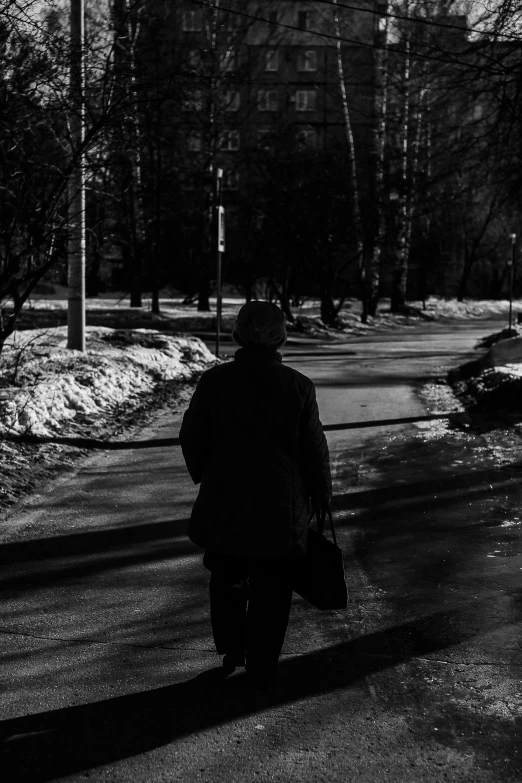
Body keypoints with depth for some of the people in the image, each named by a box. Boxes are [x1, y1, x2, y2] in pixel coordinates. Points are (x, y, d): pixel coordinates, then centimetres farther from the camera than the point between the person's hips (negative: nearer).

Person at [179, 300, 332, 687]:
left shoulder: (213, 381, -4)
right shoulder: (299, 386, -8)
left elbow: (191, 438, 3)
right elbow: (315, 449, -4)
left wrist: (205, 477, 19)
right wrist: (321, 497, 8)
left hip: (222, 501, 2)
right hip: (280, 509, -1)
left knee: (226, 582, 21)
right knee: (271, 590, 10)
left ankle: (231, 653, 29)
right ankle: (262, 668, 17)